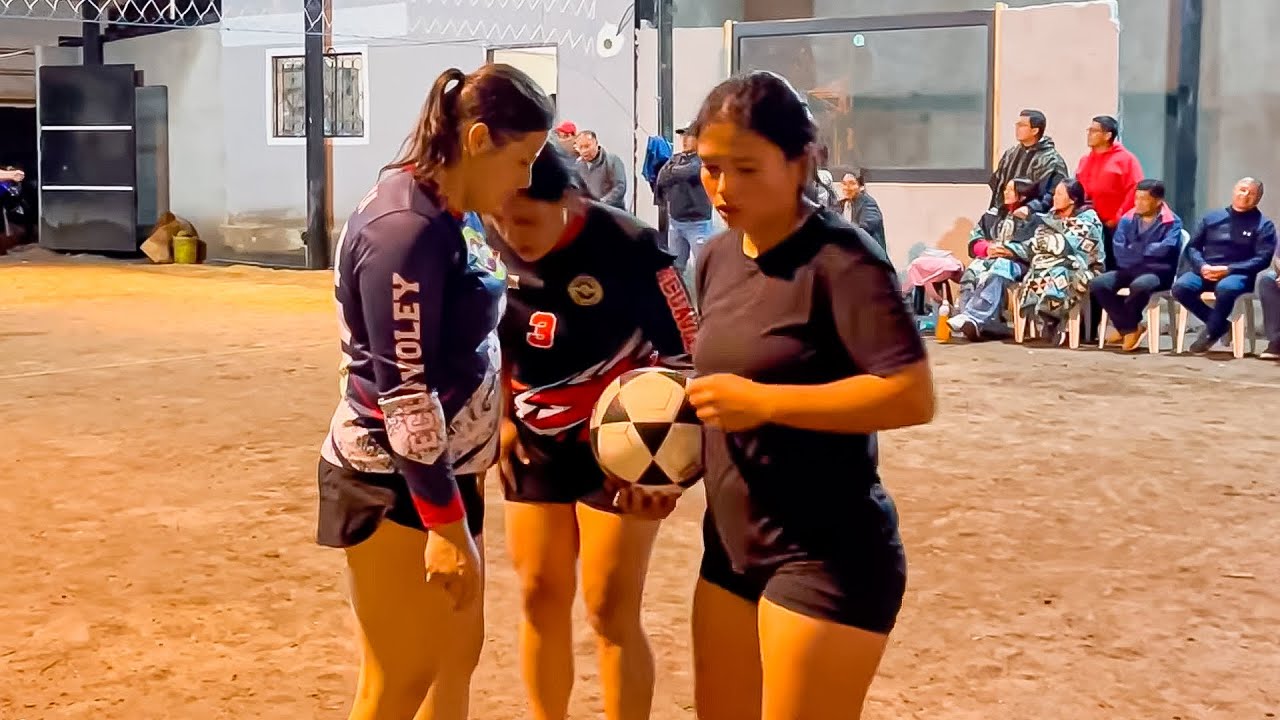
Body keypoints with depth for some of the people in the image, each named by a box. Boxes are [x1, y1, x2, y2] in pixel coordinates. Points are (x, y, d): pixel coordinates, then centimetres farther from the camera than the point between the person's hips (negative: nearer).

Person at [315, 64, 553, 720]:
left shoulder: (440, 215, 7)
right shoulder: (408, 229, -22)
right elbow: (404, 390, -24)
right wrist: (445, 524, -22)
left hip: (438, 468, 10)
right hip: (395, 483, -10)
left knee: (459, 652, 19)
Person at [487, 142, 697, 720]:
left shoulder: (628, 249, -22)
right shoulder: (491, 249, -8)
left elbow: (685, 353, -14)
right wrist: (500, 422, 4)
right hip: (535, 448, 5)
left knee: (610, 609, -3)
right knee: (540, 598, 9)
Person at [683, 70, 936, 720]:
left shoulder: (841, 259, -17)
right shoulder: (717, 257, 7)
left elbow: (913, 396, -25)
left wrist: (763, 402, -25)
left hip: (828, 558, -8)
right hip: (733, 546, 8)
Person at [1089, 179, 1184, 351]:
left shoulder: (1172, 222, -1)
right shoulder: (1127, 220, 10)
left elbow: (1165, 249, -18)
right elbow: (1119, 252, -2)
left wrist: (1133, 250, -8)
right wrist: (1147, 253, -12)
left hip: (1157, 273, -5)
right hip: (1130, 271, 5)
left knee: (1139, 285, -40)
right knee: (1097, 284, -22)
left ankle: (1127, 326, -10)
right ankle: (1131, 328, -11)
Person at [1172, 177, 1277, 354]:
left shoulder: (1263, 224, 7)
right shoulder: (1212, 218, 17)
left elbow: (1263, 259, -3)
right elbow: (1192, 247, 13)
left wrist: (1228, 270, -16)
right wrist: (1201, 266, -10)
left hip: (1239, 274, -3)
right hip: (1206, 271, 4)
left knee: (1226, 288, -39)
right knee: (1180, 287, -28)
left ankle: (1210, 332, -15)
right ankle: (1219, 324, -8)